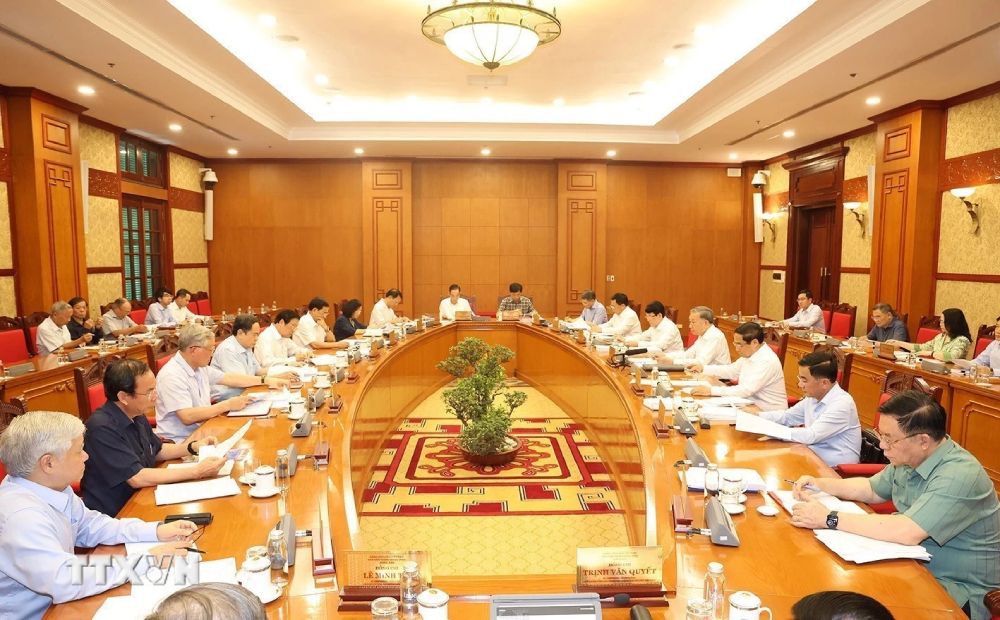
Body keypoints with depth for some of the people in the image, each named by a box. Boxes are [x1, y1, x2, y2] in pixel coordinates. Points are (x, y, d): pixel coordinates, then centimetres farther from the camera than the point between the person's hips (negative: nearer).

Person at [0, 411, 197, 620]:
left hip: (58, 602, 7)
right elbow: (65, 583, -33)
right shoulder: (20, 516, -29)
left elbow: (90, 526, 9)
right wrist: (147, 561, -26)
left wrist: (156, 531, -3)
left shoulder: (51, 486, -3)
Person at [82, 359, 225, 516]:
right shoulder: (102, 428, -22)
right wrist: (197, 471, -22)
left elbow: (157, 451, 21)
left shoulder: (137, 416, 5)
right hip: (113, 517, -8)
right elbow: (137, 478, -23)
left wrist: (192, 447, 3)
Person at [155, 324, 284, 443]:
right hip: (181, 442, -8)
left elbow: (229, 378, 19)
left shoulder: (200, 367, 7)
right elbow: (187, 417, -26)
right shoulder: (171, 376, -20)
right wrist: (227, 405, -21)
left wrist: (267, 380, 17)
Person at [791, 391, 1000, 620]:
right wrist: (822, 484, 1)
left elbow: (907, 533, -35)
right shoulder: (910, 458, 0)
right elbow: (872, 489, 17)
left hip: (961, 591, -8)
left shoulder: (960, 476, -27)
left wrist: (830, 519, -31)